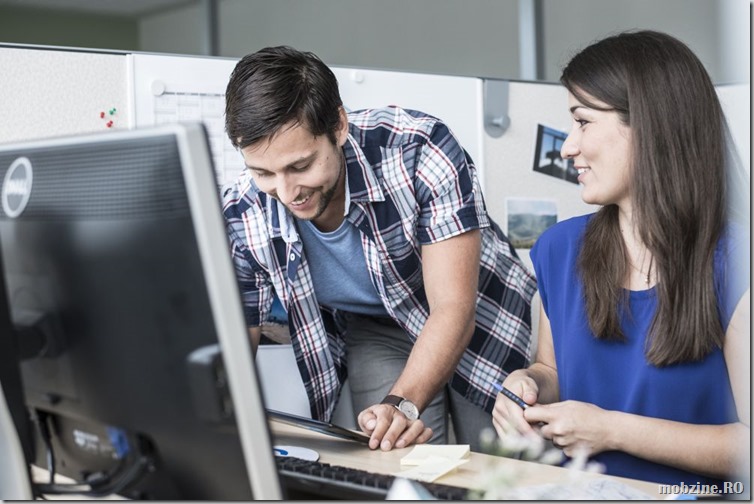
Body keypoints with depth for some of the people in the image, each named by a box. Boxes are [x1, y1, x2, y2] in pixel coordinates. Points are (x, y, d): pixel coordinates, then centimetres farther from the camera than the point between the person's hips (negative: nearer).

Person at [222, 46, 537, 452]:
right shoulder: (241, 217, -23)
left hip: (480, 321, -1)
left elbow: (453, 309, -33)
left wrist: (401, 404, -48)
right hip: (372, 332, 2)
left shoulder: (418, 149, -33)